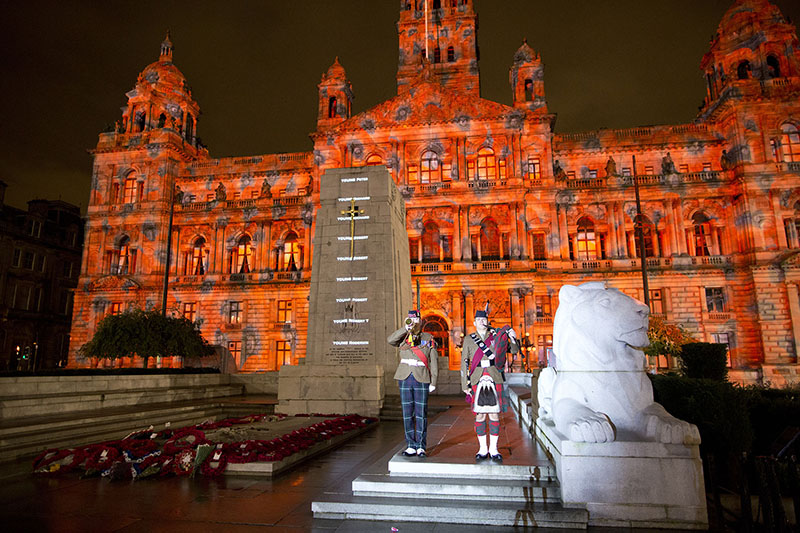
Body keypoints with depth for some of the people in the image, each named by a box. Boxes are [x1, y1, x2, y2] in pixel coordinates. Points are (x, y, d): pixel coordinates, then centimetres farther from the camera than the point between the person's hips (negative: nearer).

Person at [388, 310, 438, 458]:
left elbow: (433, 362, 4)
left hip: (422, 380, -2)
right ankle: (411, 446, 14)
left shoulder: (428, 339, 5)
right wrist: (406, 328, -14)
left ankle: (421, 447, 9)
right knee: (407, 414, 5)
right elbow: (390, 340, -11)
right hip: (405, 379, 2)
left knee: (421, 414, 0)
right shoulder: (403, 337, 10)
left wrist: (433, 382, -2)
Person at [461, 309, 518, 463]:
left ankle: (494, 449, 14)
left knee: (494, 414, 3)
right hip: (477, 381, 0)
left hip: (495, 381, 0)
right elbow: (464, 362, 6)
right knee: (480, 415, 4)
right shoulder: (469, 339, 7)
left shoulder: (496, 336, 7)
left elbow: (514, 350, 8)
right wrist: (465, 385, 0)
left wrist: (513, 338, -12)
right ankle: (483, 449, 17)